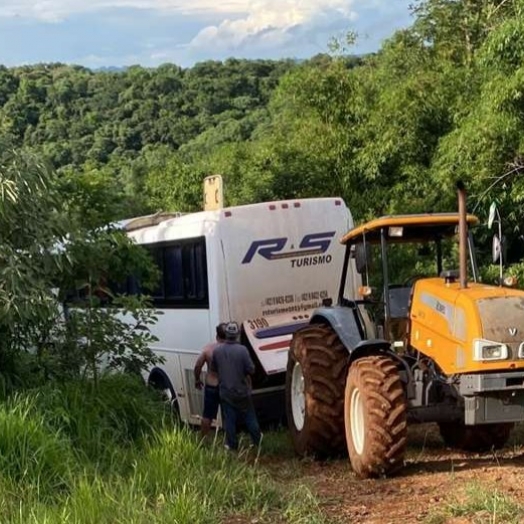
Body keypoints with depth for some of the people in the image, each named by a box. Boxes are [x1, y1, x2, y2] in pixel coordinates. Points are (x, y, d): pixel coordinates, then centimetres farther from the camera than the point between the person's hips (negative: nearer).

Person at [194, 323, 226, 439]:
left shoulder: (208, 349, -9)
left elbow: (197, 366, -5)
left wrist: (197, 380, 12)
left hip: (211, 387, 1)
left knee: (207, 416, 13)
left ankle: (204, 439, 20)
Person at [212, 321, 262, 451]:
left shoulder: (217, 350, -9)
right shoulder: (242, 350, -20)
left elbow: (214, 368, 4)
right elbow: (251, 369, -16)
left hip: (225, 392, 2)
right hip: (242, 391, -2)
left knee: (229, 419, 11)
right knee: (249, 416, 15)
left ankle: (232, 445, 16)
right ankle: (257, 440, 29)